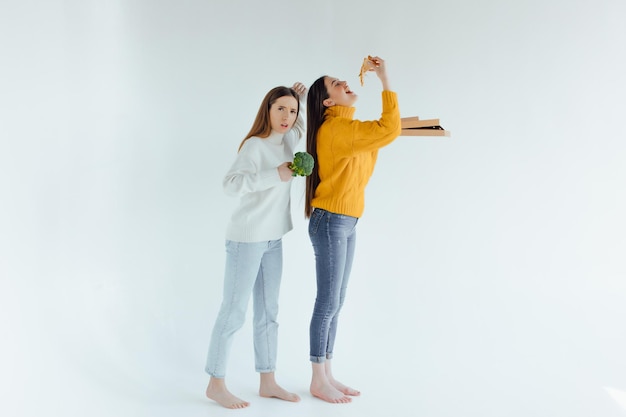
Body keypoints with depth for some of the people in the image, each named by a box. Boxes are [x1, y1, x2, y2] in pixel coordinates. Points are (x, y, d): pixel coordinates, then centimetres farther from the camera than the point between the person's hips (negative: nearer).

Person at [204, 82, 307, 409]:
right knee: (234, 312, -2)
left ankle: (268, 382, 21)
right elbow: (230, 184, -29)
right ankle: (216, 384, 10)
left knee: (268, 313, 11)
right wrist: (275, 174, -33)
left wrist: (299, 100, 15)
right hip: (246, 238, -8)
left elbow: (298, 126, 32)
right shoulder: (255, 145, -15)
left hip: (273, 239, 8)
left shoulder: (287, 142, 7)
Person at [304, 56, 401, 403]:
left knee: (335, 303, 12)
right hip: (331, 222, -10)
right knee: (328, 303, -2)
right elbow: (389, 131, -24)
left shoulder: (345, 126, 13)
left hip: (346, 223, 10)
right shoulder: (335, 128, -17)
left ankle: (327, 375, 22)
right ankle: (318, 382, 10)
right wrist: (385, 80, -17)